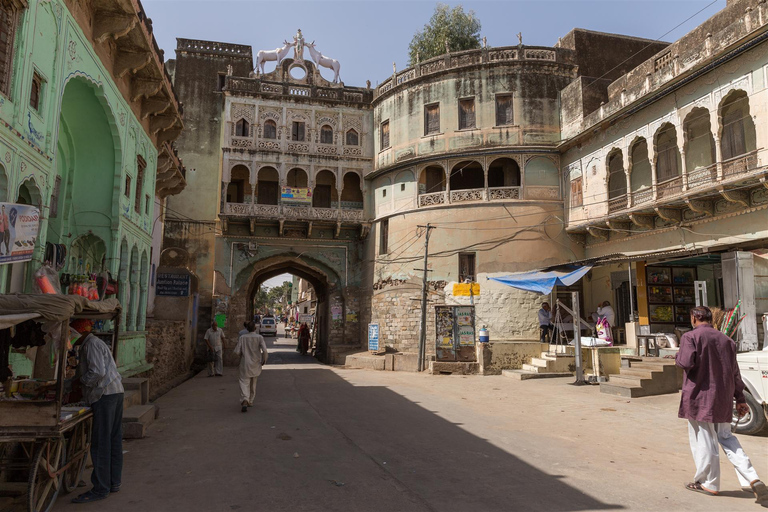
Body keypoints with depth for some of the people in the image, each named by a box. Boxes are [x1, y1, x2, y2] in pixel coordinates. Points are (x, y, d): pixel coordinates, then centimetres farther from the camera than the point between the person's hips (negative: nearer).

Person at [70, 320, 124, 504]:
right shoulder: (96, 343, 22)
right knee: (114, 440, 12)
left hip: (105, 395, -10)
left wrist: (81, 381, -5)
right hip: (116, 392, 10)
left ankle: (100, 489, 0)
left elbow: (97, 372, -19)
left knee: (100, 443, -5)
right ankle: (114, 482, 19)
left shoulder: (91, 344, -9)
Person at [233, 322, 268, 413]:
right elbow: (264, 350, -17)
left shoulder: (242, 338, -5)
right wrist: (264, 360, -2)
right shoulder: (259, 337, -7)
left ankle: (244, 401, -25)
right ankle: (250, 401, 28)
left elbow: (237, 351, -6)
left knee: (244, 383, -3)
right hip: (256, 364, 1)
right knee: (253, 383, 19)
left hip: (245, 364, -1)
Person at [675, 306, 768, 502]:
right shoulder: (726, 340, 10)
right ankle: (752, 479, 8)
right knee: (726, 437, 18)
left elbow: (686, 362, -22)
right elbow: (735, 372, 13)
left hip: (699, 397, -6)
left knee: (703, 441, 4)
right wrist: (740, 399, 18)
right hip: (723, 398, 6)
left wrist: (678, 356, 1)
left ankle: (709, 484, 14)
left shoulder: (690, 337, -11)